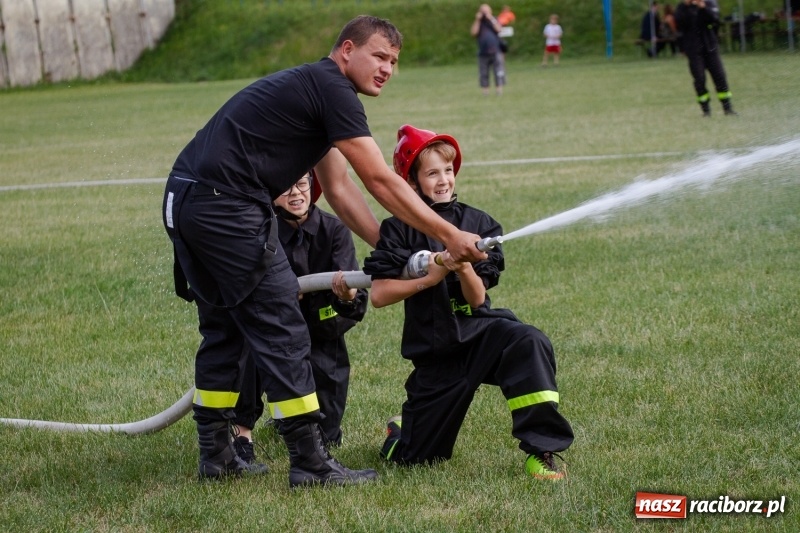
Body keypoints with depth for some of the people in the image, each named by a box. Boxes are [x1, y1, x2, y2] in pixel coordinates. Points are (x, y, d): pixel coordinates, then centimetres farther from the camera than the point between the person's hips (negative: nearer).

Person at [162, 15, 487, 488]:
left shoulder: (310, 88, 23)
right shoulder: (332, 89, -7)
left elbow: (339, 188, 23)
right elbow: (380, 182, -9)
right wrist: (450, 236, -3)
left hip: (185, 201, 10)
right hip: (227, 207, -10)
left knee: (225, 328, 18)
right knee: (281, 330, -4)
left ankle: (216, 454, 24)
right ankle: (310, 462, 0)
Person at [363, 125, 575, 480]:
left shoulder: (478, 224, 2)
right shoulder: (398, 230, -3)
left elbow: (477, 299, -4)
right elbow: (378, 294, -11)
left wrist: (465, 268, -24)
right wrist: (428, 278, -18)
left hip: (478, 329, 1)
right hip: (434, 349, -1)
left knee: (529, 343, -34)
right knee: (414, 458, 1)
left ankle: (541, 451, -29)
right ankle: (405, 427, 41)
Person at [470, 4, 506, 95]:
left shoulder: (494, 20, 10)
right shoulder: (478, 22, 12)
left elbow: (499, 29, -8)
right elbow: (473, 33, -5)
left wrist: (490, 18, -8)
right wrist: (477, 20, -5)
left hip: (495, 52, -1)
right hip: (483, 53, 1)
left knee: (499, 72, -7)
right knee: (483, 74, 2)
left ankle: (499, 89, -5)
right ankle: (485, 90, 6)